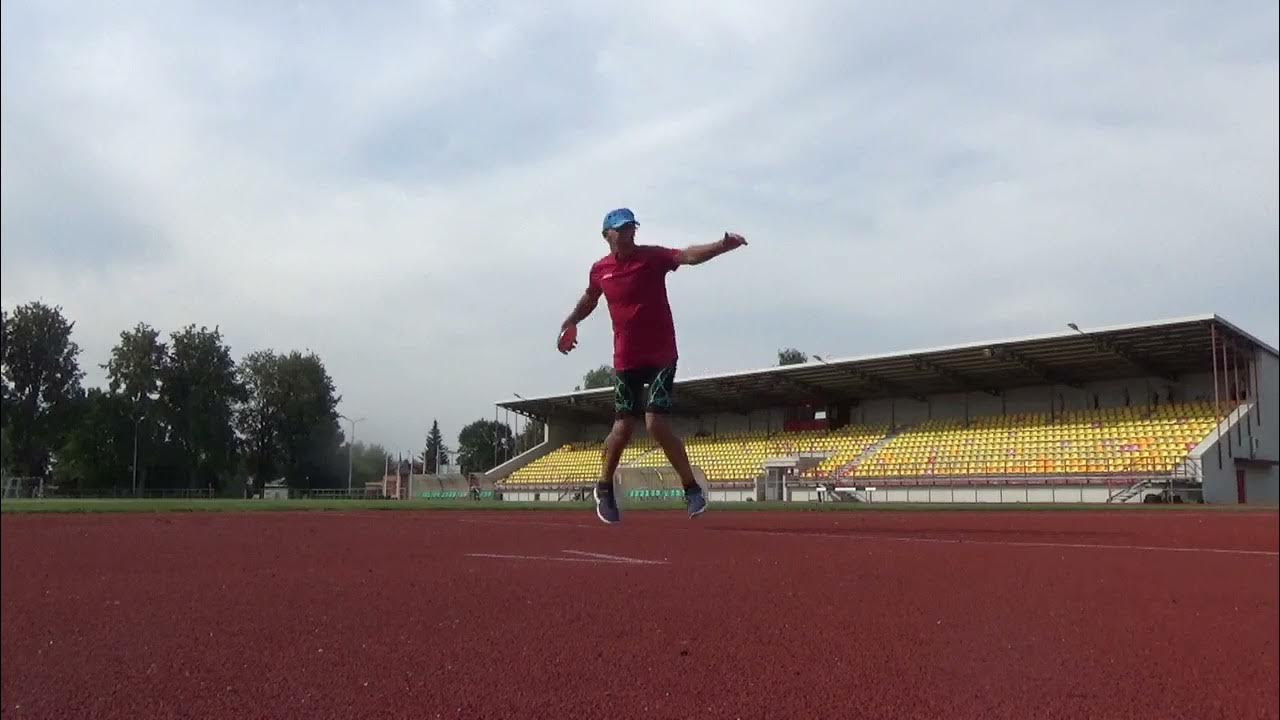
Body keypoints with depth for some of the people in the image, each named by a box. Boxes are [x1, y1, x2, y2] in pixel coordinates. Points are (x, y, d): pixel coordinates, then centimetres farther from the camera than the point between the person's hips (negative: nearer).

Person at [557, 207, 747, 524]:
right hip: (626, 360, 3)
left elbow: (689, 255, -26)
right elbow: (590, 298, 27)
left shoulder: (652, 256, -7)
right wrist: (570, 323, 15)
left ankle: (692, 488, 1)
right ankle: (604, 489, 29)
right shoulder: (599, 270, 4)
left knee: (656, 424, -14)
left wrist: (722, 245, -43)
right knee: (623, 428, 5)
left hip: (662, 356, -3)